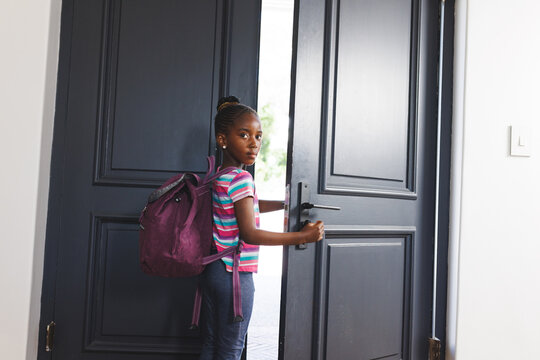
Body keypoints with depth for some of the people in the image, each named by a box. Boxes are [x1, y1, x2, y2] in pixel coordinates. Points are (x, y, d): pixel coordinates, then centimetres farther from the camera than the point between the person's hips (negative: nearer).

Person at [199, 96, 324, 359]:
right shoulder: (241, 178, -19)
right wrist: (302, 237, -19)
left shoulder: (220, 177, 9)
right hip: (236, 276, -9)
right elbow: (250, 234, -23)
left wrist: (286, 204, 25)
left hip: (214, 269, 9)